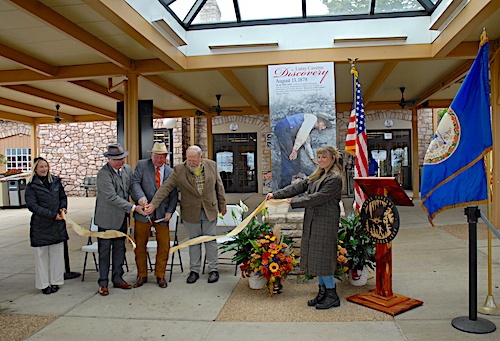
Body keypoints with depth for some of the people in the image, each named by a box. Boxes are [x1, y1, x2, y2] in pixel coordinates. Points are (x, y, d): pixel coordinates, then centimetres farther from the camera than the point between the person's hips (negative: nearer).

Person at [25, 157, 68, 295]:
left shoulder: (56, 181, 7)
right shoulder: (31, 185, -5)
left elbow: (63, 197, 18)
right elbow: (32, 205, -12)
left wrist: (63, 207, -3)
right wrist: (52, 215, -18)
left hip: (58, 224, 4)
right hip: (40, 225, -3)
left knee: (57, 253, 8)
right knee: (41, 255, 6)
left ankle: (55, 281, 20)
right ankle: (44, 284, 16)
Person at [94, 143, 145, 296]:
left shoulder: (127, 169, 3)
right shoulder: (103, 173, -18)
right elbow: (112, 197, -22)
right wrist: (133, 207, -22)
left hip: (122, 217, 6)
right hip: (107, 218, -6)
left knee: (120, 249, 14)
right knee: (104, 251, 4)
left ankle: (117, 279, 26)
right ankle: (103, 283, 16)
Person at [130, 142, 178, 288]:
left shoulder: (171, 172, 9)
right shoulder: (142, 165, 3)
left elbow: (173, 195, 8)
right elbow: (135, 183, -9)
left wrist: (169, 212, -4)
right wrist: (140, 197, -27)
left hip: (162, 214, 2)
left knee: (164, 246, 4)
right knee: (140, 245, 7)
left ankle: (160, 275, 22)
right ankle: (142, 275, 24)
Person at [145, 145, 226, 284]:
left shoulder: (212, 165, -5)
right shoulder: (179, 170, -9)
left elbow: (219, 187, 4)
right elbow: (166, 187, -12)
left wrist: (222, 205, 7)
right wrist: (153, 204, -20)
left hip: (210, 210, 0)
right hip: (191, 212, 0)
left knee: (210, 240, 7)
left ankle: (213, 270, 19)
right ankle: (194, 271, 22)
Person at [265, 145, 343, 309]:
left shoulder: (335, 178, -12)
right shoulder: (318, 175, 16)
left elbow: (317, 198, -18)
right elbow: (299, 186, 11)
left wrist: (293, 202, -14)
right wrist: (276, 195, 4)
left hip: (325, 223, -9)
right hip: (312, 222, 9)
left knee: (322, 258, -4)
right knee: (316, 258, 13)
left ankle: (332, 296, 10)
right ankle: (322, 292, 25)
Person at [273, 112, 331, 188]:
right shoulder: (313, 117, -2)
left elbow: (306, 142, 36)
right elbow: (302, 133, -16)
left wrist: (312, 159, 40)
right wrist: (295, 149, -18)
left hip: (286, 132, 10)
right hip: (283, 129, -10)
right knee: (290, 158, -9)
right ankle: (285, 186, -6)